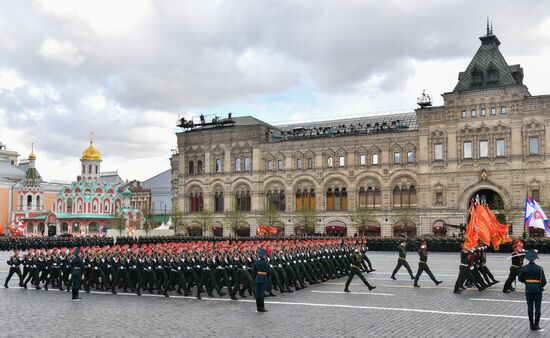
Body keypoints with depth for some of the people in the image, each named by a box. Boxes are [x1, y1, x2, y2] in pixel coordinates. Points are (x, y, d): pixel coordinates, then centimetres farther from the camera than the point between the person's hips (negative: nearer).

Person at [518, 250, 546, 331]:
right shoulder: (539, 268, -15)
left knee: (530, 307, 12)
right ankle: (536, 325, 10)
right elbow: (544, 281, -10)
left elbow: (520, 278, 2)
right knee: (537, 308, 7)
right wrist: (541, 286, 8)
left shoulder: (524, 268, -7)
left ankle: (531, 324, 18)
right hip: (538, 289, -2)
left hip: (528, 289, 2)